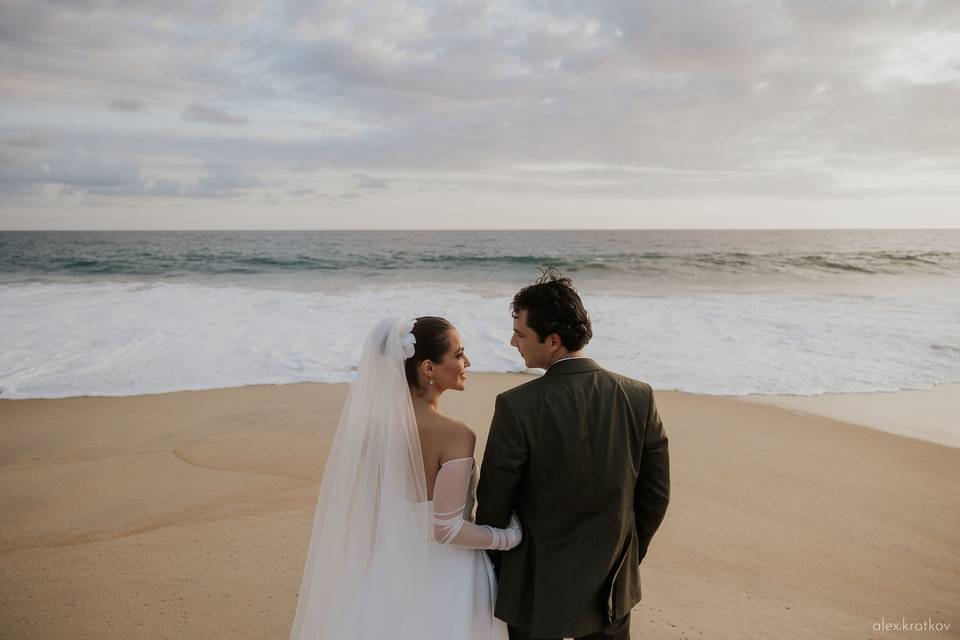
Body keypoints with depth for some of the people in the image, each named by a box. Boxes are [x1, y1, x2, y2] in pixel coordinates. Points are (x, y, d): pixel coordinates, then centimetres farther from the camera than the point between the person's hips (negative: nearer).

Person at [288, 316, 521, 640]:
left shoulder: (375, 417, -7)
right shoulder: (455, 436, -25)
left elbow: (351, 504, 2)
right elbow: (447, 530, -22)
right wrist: (509, 537, -9)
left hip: (389, 567, 5)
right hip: (443, 578, -5)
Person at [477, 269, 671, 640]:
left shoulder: (517, 407, -23)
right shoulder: (639, 398, -11)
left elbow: (493, 505, -13)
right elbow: (656, 493, -1)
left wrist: (494, 571, 6)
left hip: (538, 590, -3)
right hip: (613, 589, 4)